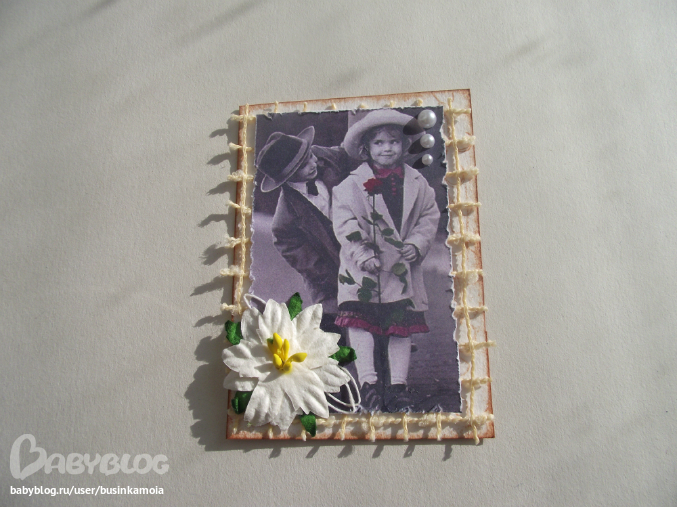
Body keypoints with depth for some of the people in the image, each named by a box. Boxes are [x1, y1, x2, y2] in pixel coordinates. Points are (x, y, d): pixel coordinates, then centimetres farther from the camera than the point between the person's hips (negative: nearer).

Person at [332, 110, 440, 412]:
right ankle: (368, 382, -1)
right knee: (359, 321, -9)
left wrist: (417, 243, -5)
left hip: (403, 267, 2)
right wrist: (362, 254, -16)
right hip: (363, 268, -2)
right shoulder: (352, 184, -2)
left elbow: (430, 215, 11)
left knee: (402, 324, 4)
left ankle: (398, 385, 13)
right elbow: (343, 222, -7)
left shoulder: (417, 183, 8)